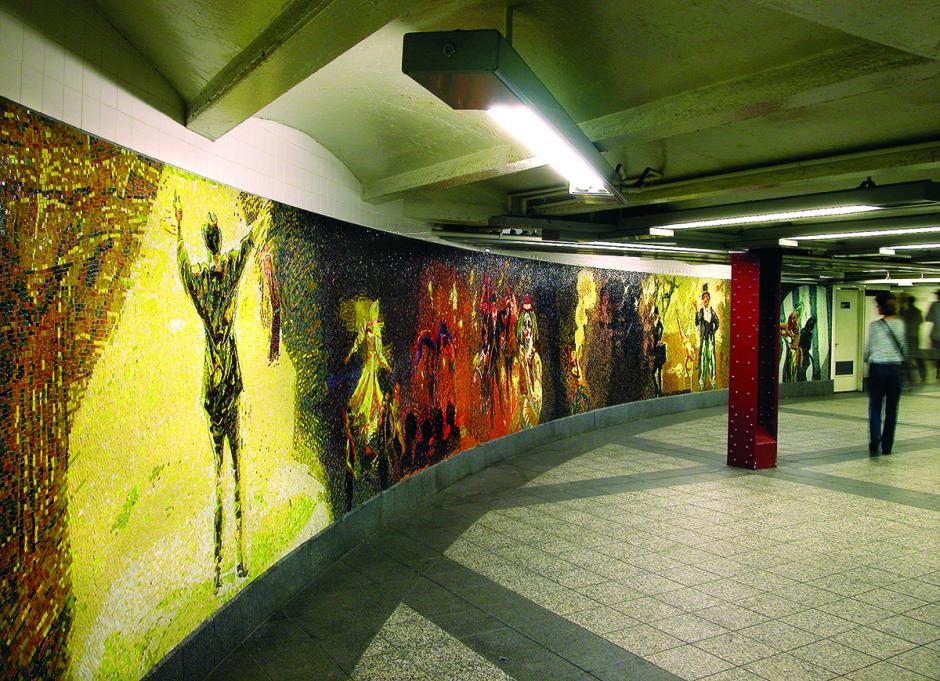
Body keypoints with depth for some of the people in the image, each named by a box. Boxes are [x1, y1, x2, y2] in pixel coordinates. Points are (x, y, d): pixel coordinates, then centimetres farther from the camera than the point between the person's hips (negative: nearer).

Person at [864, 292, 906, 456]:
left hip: (877, 367, -3)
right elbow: (903, 346, 10)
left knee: (875, 407, 2)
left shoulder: (874, 325, -6)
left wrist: (867, 359, 22)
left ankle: (874, 443, -16)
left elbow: (868, 348, 1)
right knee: (892, 409, 11)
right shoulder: (900, 324, 2)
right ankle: (887, 446, 16)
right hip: (896, 367, 3)